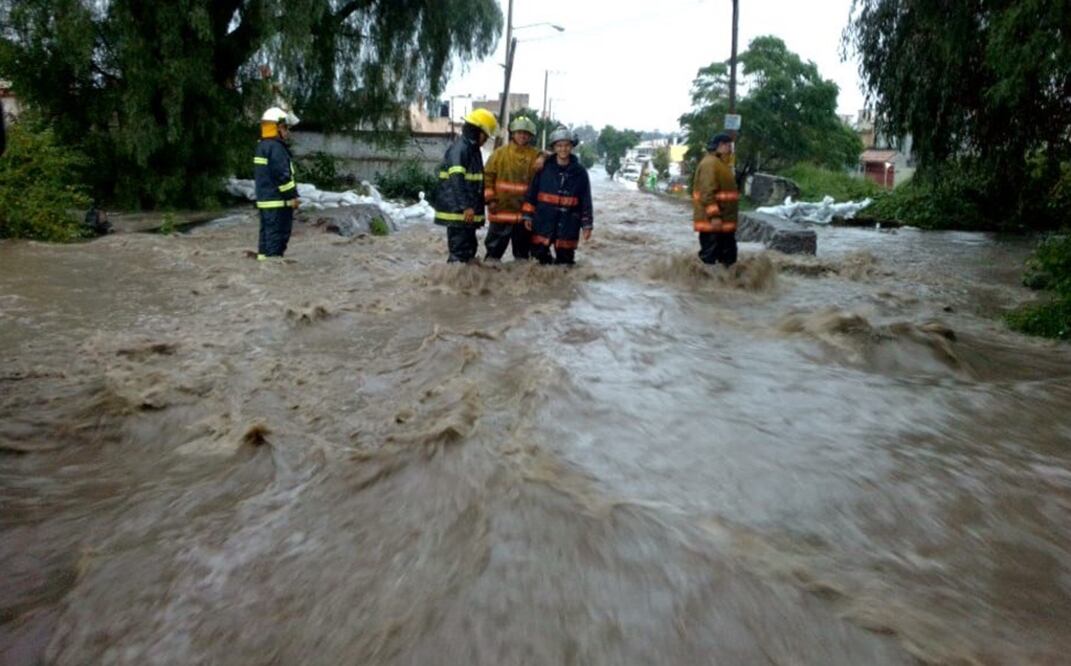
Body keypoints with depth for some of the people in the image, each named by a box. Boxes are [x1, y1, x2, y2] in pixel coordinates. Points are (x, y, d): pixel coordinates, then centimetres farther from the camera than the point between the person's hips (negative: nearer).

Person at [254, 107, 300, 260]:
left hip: (264, 200, 10)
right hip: (278, 201, -10)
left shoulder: (262, 146, 17)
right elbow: (283, 175, -21)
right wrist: (292, 196, -15)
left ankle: (263, 258, 19)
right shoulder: (276, 147, -16)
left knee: (267, 233, 15)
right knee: (278, 235, -7)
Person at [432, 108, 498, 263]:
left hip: (468, 212, 10)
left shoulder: (473, 149, 18)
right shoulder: (459, 149, -14)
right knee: (459, 251, -9)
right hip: (458, 211, -10)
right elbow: (456, 180, -22)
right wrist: (466, 207, -27)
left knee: (469, 249, 14)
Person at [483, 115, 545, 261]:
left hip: (525, 211, 1)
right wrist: (489, 198, -6)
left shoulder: (536, 155, 3)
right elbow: (487, 176, 0)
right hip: (501, 210, -1)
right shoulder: (500, 153, 0)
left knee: (523, 249, 13)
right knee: (494, 247, 6)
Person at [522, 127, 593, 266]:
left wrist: (587, 225, 3)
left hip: (568, 224, 0)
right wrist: (528, 215, 2)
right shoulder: (544, 168, 2)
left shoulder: (580, 172, 3)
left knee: (565, 259, 5)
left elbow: (586, 200, 5)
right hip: (543, 221, 0)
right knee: (539, 252, 1)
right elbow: (532, 192, 5)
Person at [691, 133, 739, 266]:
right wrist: (714, 216, -27)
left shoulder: (721, 164, 20)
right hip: (711, 221, -11)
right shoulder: (710, 163, -15)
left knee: (728, 256, 15)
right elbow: (707, 193, -23)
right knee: (709, 256, -6)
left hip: (724, 221, 11)